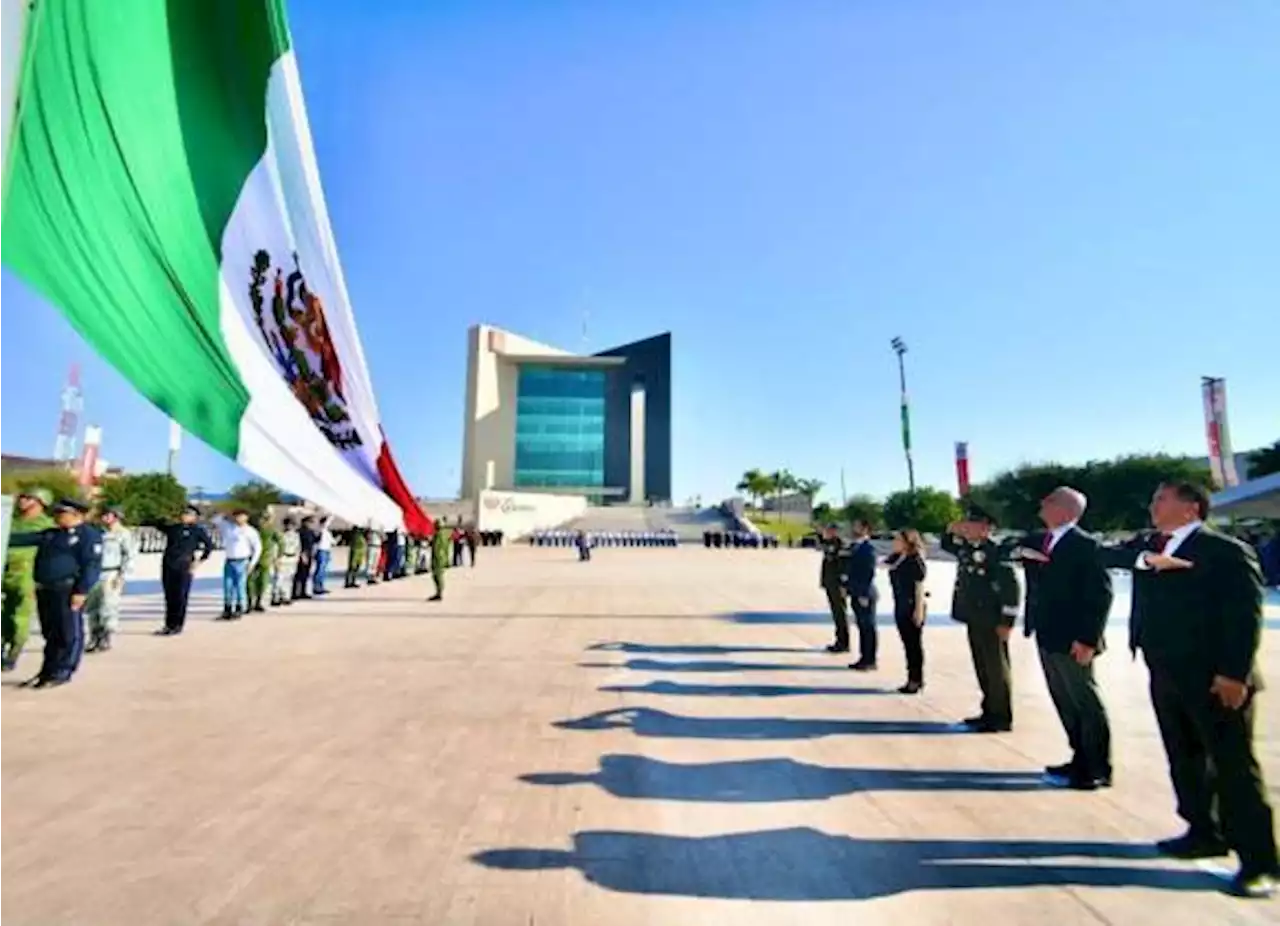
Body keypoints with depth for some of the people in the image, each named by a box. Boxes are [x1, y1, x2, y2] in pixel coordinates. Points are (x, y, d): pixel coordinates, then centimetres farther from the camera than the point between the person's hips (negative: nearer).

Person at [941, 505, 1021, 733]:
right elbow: (946, 545, 30)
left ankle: (1001, 718, 12)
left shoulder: (995, 551, -17)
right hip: (973, 620, 9)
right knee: (982, 669, 16)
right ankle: (990, 712, 27)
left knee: (997, 670, 2)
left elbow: (1011, 587, -19)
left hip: (991, 623, -9)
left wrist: (1007, 622, -19)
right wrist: (952, 531, 8)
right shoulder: (965, 548, 9)